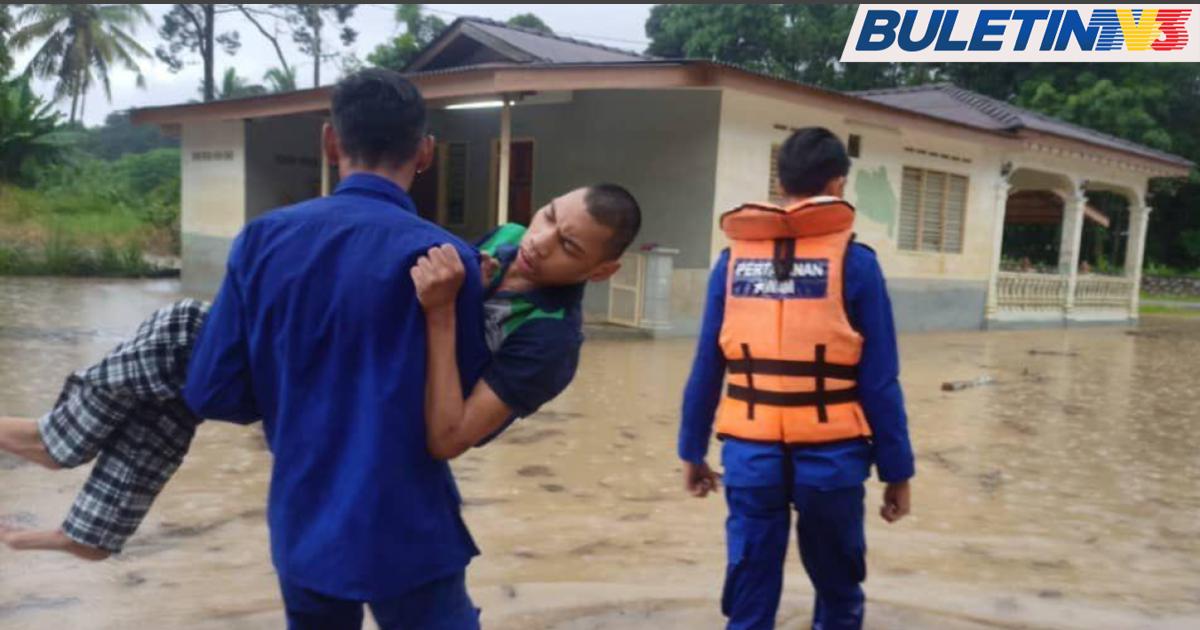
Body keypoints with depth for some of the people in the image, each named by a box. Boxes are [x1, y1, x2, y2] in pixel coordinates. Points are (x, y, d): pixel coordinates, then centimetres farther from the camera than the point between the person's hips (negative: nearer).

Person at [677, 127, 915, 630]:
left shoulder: (734, 258, 4)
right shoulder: (854, 262, -4)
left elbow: (706, 368, 5)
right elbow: (880, 380, -5)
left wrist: (693, 450, 14)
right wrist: (897, 470, 3)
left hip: (750, 455, 2)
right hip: (829, 457, -2)